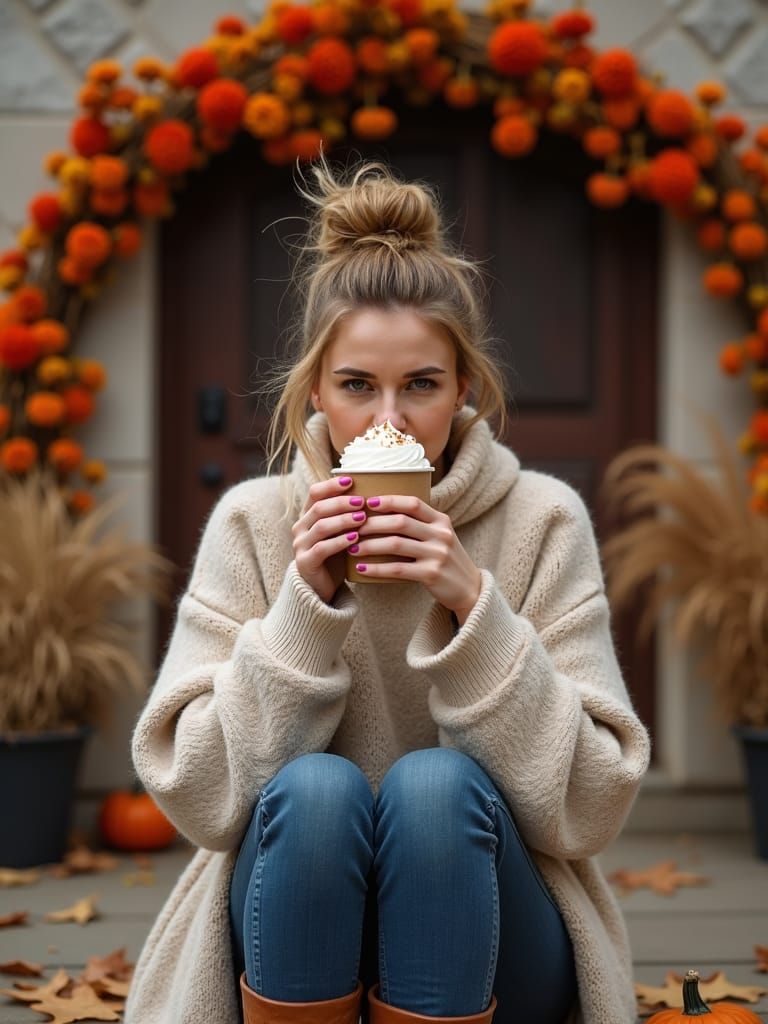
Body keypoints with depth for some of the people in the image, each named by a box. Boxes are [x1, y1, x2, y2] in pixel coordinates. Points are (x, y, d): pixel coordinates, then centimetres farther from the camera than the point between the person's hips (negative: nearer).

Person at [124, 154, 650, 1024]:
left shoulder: (543, 521, -7)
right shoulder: (251, 522, -5)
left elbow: (588, 810, -13)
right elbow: (196, 797, -10)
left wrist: (473, 605, -24)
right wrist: (304, 605, -21)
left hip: (484, 949, 0)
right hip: (293, 951, 1)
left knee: (435, 784, -30)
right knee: (314, 787, -30)